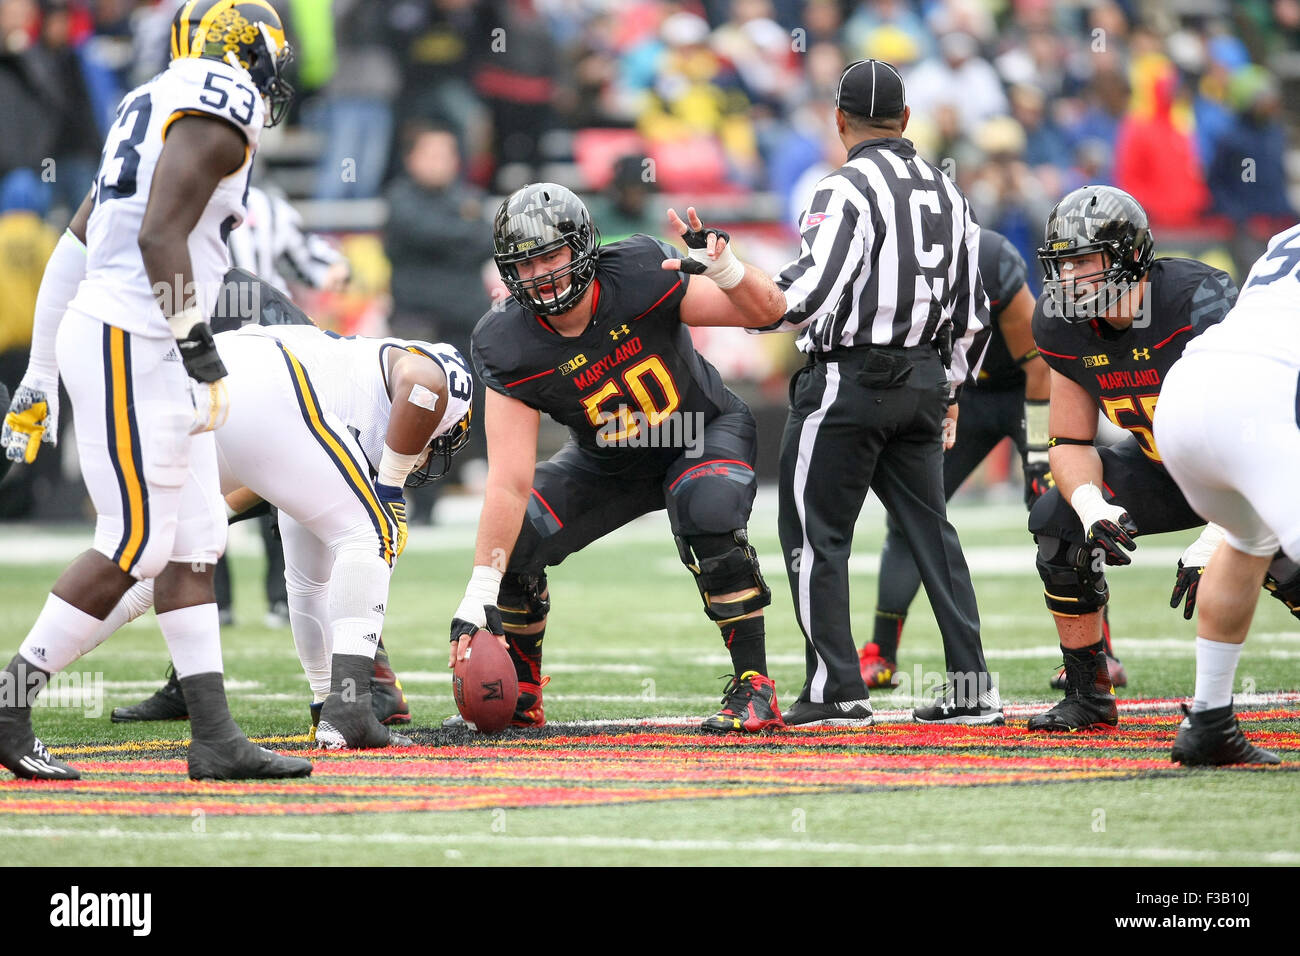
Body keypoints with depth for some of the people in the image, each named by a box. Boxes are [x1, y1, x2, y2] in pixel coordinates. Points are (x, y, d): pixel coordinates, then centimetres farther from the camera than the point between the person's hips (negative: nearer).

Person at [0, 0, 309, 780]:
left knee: (194, 543, 7)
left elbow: (78, 241, 19)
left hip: (148, 354, 10)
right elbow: (162, 234, -21)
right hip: (129, 343, -10)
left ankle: (215, 736, 6)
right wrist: (201, 348, -19)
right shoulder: (219, 111, -10)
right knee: (134, 546, -7)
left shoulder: (158, 109, 19)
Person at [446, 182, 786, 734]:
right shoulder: (510, 348, -25)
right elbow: (510, 485, -27)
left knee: (708, 522, -33)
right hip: (609, 462, 3)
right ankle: (519, 699, 13)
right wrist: (479, 597, -34)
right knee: (513, 542, -12)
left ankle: (754, 689, -21)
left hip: (706, 432, -3)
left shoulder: (638, 275, -29)